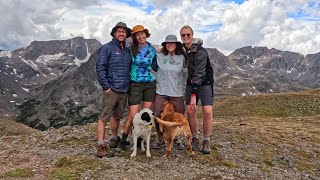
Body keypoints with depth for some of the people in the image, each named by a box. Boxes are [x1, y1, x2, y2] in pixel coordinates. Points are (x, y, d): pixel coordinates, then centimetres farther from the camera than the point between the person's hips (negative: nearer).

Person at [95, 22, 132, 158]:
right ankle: (101, 147, -6)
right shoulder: (107, 48, -5)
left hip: (124, 90, 6)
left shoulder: (127, 50, 15)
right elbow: (100, 68, -10)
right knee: (104, 117, -7)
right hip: (111, 89, -6)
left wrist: (129, 84, 13)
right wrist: (106, 87, -13)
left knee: (117, 116, 17)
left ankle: (114, 138, 34)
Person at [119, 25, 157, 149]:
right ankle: (123, 140, 12)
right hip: (135, 85, -3)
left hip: (150, 84, 3)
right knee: (133, 116, -5)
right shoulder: (131, 49, -3)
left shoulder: (152, 50, 5)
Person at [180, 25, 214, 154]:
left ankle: (206, 141, 1)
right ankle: (195, 139, 14)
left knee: (207, 112, -13)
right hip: (191, 82, 6)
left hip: (205, 83, -5)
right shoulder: (182, 48, -1)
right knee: (190, 111, -1)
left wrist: (194, 95, -34)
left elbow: (199, 74, -29)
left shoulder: (201, 52, -23)